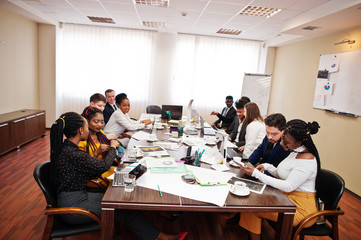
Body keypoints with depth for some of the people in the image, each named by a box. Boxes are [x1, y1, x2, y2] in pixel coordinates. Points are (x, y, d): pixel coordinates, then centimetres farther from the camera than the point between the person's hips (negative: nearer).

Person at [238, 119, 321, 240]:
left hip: (301, 209, -9)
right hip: (287, 198, 9)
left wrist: (256, 174, -25)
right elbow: (283, 175, 15)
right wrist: (267, 166, -3)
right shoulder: (296, 152, 6)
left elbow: (288, 186, -25)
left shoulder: (307, 159, -23)